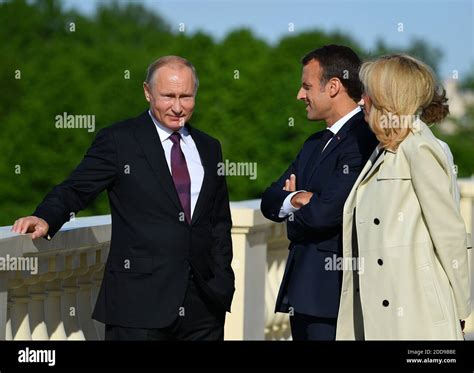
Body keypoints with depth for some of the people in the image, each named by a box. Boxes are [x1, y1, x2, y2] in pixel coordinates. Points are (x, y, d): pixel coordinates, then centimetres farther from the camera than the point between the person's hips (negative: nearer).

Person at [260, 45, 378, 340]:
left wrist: (293, 213, 2)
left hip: (335, 292, -9)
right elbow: (270, 202, 14)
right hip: (302, 291, 9)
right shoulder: (315, 144, 19)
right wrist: (296, 200, -10)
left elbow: (326, 211, -20)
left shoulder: (364, 140, -13)